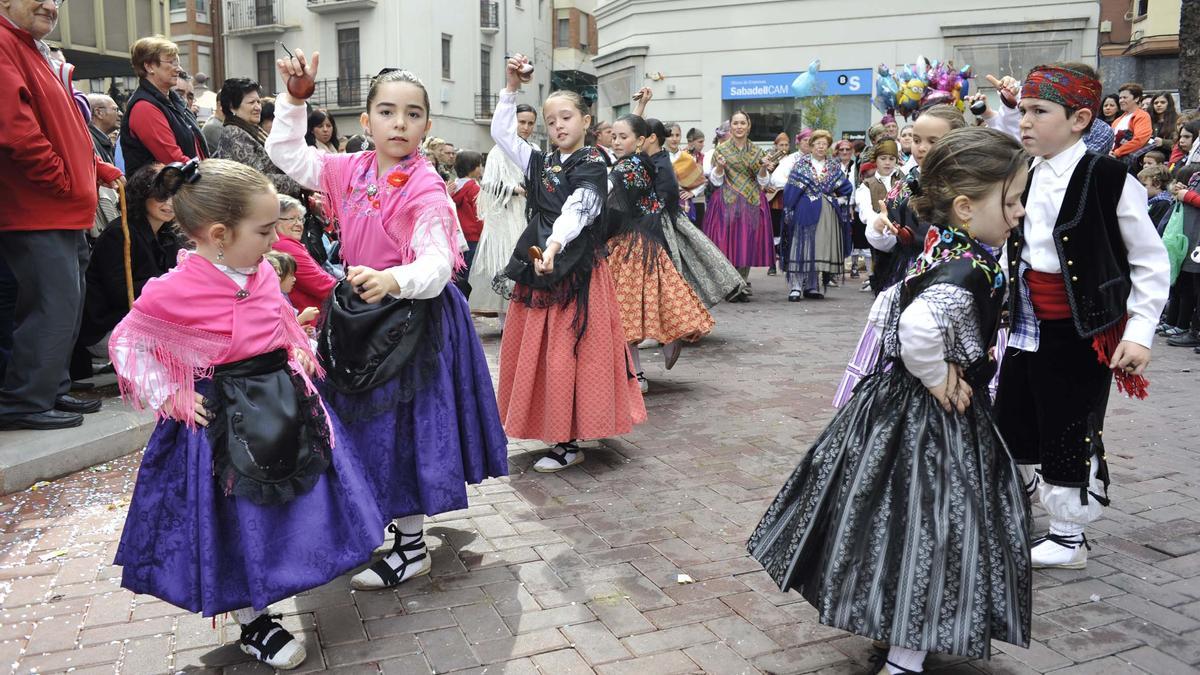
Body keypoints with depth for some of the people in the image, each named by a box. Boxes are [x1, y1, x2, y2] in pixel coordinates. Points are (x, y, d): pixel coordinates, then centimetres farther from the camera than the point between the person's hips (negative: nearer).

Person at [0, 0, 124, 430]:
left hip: (63, 213, 11)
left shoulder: (36, 53, 22)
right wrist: (62, 181, -17)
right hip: (37, 212, -11)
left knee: (66, 305, 14)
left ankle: (52, 391, 23)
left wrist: (101, 172, 13)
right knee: (54, 305, -11)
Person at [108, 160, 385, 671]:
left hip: (285, 403, 6)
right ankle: (252, 624, 27)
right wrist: (167, 398, -11)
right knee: (237, 525, 7)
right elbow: (126, 345, -7)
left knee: (296, 508, 16)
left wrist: (299, 352, 5)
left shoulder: (263, 275, -1)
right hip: (225, 421, -6)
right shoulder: (171, 293, -20)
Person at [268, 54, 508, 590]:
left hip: (410, 319, -7)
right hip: (356, 313, 7)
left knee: (401, 424, -1)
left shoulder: (425, 189, -18)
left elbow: (436, 266, -30)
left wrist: (392, 281, -49)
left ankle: (412, 547, 16)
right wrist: (294, 99, 3)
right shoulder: (350, 171, 1)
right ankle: (390, 514, 40)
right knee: (364, 419, 18)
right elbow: (286, 153, 14)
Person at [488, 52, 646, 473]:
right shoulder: (541, 163, 13)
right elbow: (501, 133, 18)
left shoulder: (592, 165, -5)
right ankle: (556, 430, 20)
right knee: (534, 349, 8)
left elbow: (576, 210, -20)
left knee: (568, 352, -5)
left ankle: (567, 443, 4)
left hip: (576, 268, -6)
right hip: (537, 265, 7)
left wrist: (554, 245, -35)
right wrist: (511, 88, 9)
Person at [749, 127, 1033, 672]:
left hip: (897, 403, 10)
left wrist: (939, 372, 10)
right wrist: (939, 379, -26)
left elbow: (886, 309, 15)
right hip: (933, 422, -10)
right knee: (930, 530, 2)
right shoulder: (969, 271, -27)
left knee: (906, 524, 22)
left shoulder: (944, 253, 3)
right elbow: (918, 330, -45)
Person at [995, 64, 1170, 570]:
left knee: (1069, 434, 4)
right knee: (1010, 424, 14)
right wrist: (1001, 312, 14)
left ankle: (1068, 537, 23)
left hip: (1082, 333, -6)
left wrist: (1139, 332, -12)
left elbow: (1151, 261, -7)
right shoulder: (1023, 179, 7)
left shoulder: (1109, 179, -12)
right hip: (1025, 327, 6)